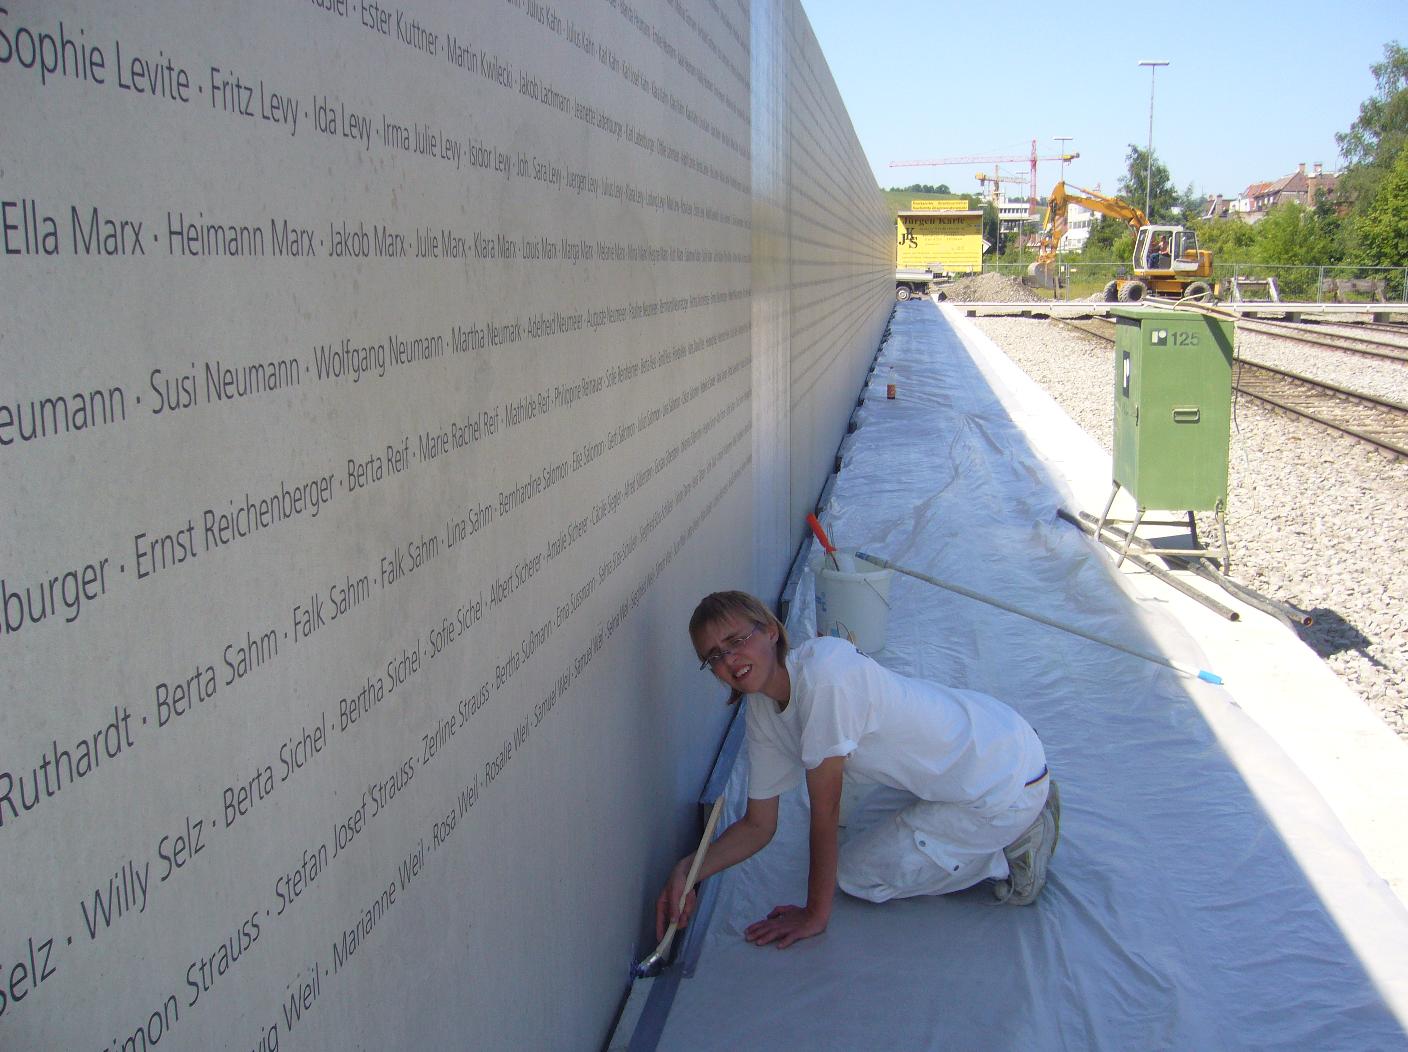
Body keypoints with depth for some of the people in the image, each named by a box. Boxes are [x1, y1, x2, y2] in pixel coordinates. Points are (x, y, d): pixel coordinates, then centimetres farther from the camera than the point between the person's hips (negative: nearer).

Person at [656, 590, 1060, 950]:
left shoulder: (823, 670, -29)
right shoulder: (762, 711, -1)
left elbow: (825, 810, -22)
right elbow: (758, 826, 6)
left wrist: (815, 916, -12)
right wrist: (687, 870, -11)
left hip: (1005, 783, -8)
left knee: (855, 873, -1)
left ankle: (1013, 849, 4)